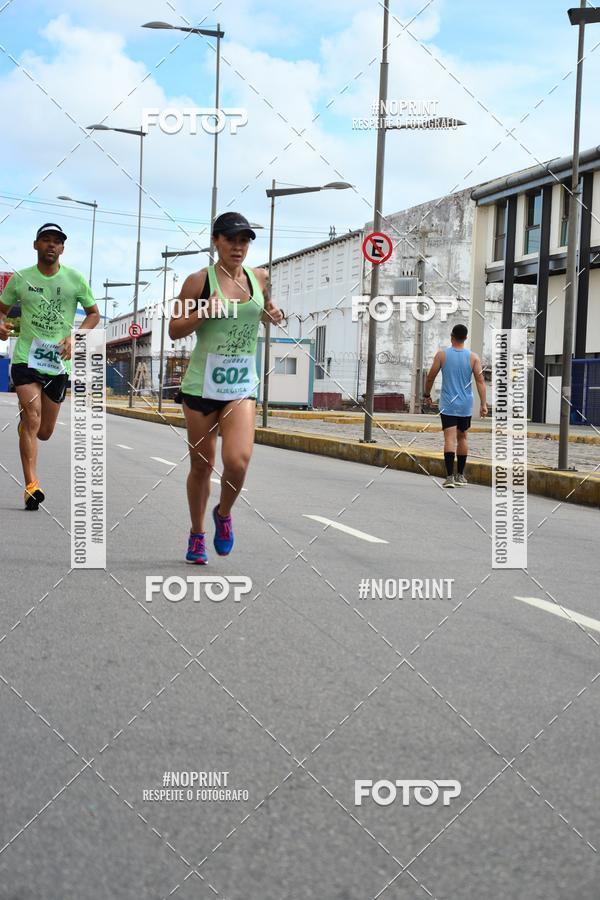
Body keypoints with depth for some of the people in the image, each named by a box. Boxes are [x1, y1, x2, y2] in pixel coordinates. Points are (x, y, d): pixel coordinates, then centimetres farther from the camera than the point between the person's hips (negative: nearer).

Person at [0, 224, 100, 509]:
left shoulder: (75, 279, 3)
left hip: (59, 363, 2)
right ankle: (31, 485, -17)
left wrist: (75, 337, -6)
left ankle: (23, 417, 47)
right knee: (32, 420, -18)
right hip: (25, 357, -2)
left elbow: (93, 313, 11)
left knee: (43, 432, 9)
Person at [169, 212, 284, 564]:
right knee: (202, 465, 7)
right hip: (202, 384, -2)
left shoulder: (260, 278, 6)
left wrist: (271, 315, 3)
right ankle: (197, 534, 28)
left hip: (242, 385, 2)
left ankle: (224, 514, 15)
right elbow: (174, 330, -2)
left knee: (238, 460, -16)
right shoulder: (199, 280, -6)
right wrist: (203, 313, -20)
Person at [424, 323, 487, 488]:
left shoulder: (442, 355, -4)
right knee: (462, 438, 17)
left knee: (450, 439, -8)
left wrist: (427, 395, 14)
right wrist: (483, 404, -6)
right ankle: (460, 476, 24)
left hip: (447, 405, -2)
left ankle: (450, 476, -20)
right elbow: (480, 381, -6)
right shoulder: (473, 357, -1)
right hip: (465, 406, 2)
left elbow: (430, 377, -1)